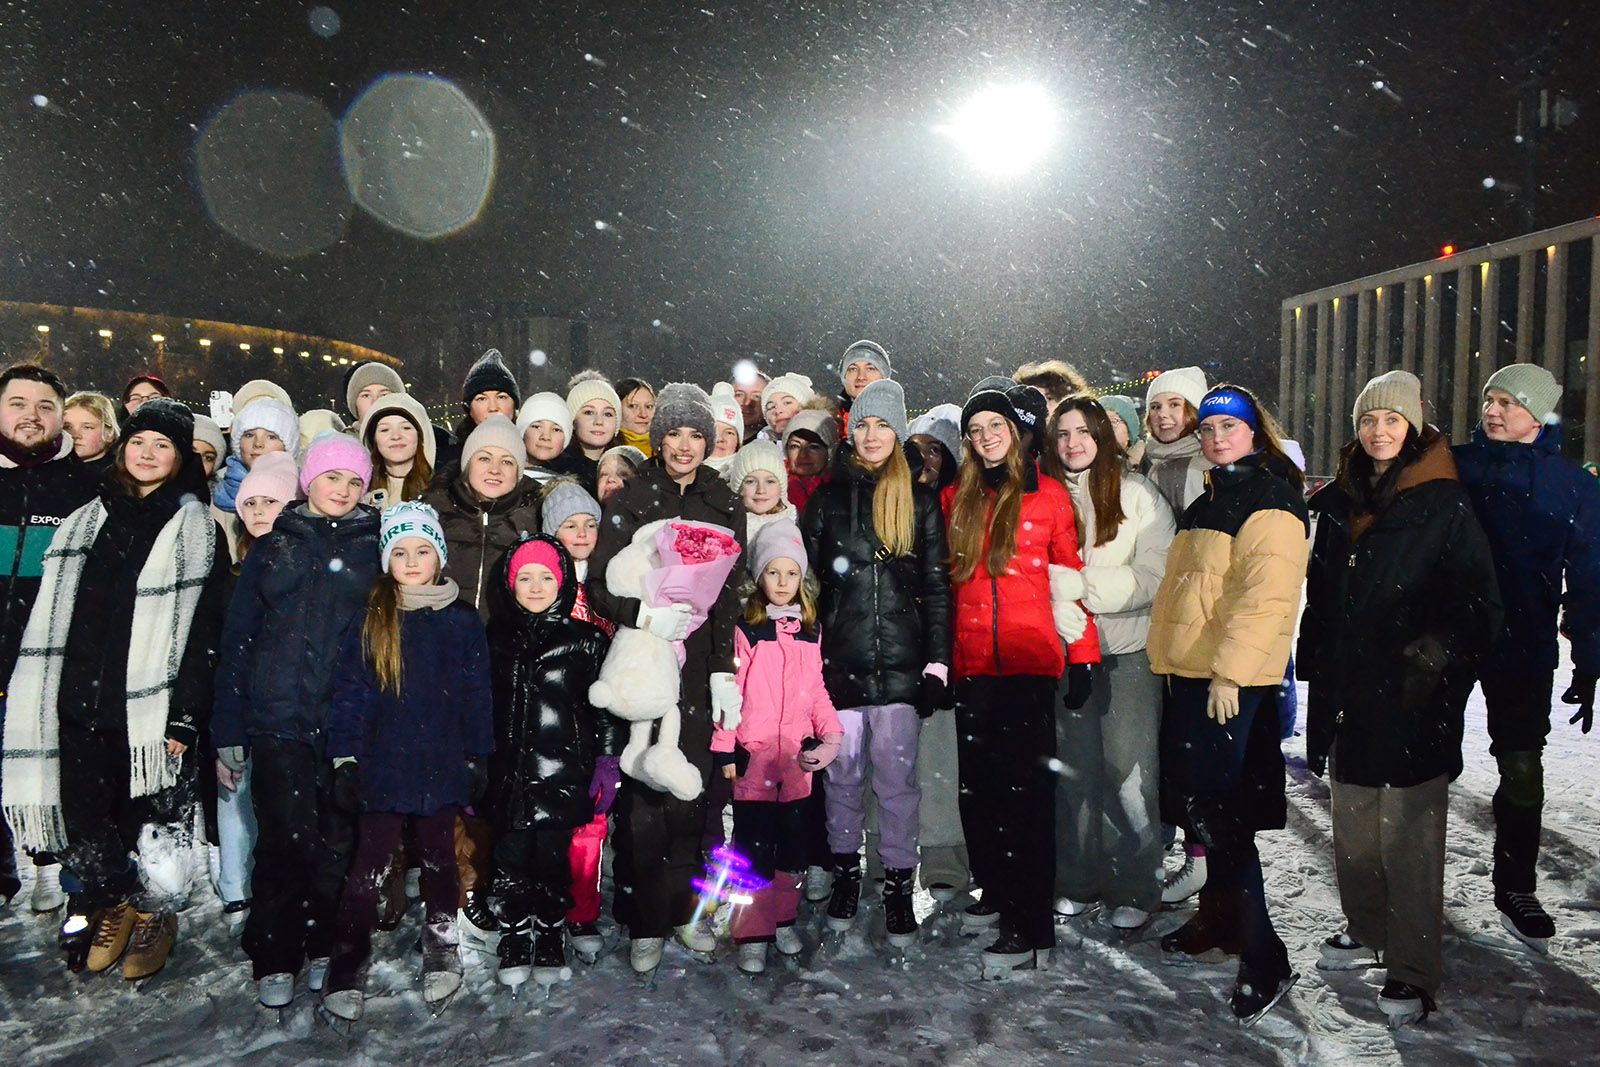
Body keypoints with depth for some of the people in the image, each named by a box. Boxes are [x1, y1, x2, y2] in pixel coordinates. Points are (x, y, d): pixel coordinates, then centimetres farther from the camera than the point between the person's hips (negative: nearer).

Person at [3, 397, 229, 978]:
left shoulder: (195, 527, -1)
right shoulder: (84, 522, 15)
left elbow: (204, 627, -8)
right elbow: (52, 620, 16)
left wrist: (185, 713, -14)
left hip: (153, 707, -4)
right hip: (82, 702, 4)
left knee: (153, 818, 4)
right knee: (85, 818, 8)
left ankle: (156, 913, 25)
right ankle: (111, 904, 31)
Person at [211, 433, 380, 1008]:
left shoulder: (376, 545, 8)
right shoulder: (275, 544, 10)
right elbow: (238, 635, 9)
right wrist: (228, 727, 5)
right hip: (279, 717, 0)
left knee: (341, 840, 4)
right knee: (285, 836, -2)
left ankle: (329, 947, 22)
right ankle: (273, 959, 14)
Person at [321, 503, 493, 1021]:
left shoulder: (463, 622, 0)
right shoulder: (369, 620, -2)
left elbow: (477, 695, 4)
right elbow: (348, 691, -2)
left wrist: (478, 759, 3)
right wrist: (345, 758, -7)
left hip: (442, 767, 1)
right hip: (381, 767, -1)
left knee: (438, 860, 14)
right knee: (369, 867, 3)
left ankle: (442, 951, 30)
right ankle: (347, 968, 14)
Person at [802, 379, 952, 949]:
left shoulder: (921, 501, 8)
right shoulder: (829, 495, 10)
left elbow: (936, 586, 6)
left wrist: (938, 662, -1)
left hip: (900, 660, -1)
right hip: (840, 658, 1)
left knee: (897, 776, 0)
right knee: (843, 773, 8)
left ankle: (898, 886, 11)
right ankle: (845, 873, 24)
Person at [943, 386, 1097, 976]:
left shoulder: (1048, 495, 3)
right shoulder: (955, 499, 13)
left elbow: (1072, 574, 3)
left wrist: (1084, 653, -2)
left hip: (1029, 658, -4)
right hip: (971, 662, 4)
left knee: (1025, 784, -6)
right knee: (978, 783, 9)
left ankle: (1031, 927, -1)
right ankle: (996, 890, 27)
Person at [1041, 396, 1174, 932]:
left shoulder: (1138, 495, -1)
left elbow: (1155, 578, -9)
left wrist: (1077, 583, -15)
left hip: (1127, 652, -3)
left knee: (1129, 770, -2)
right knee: (1073, 769, 9)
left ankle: (1135, 889, 12)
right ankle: (1079, 882, 23)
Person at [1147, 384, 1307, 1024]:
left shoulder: (1269, 503, -10)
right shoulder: (1212, 499, 20)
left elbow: (1264, 595, -20)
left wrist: (1229, 670, -24)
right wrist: (1171, 658, 24)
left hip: (1229, 681, -9)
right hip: (1189, 671, 9)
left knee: (1213, 806, -11)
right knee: (1196, 801, 16)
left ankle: (1263, 959, -3)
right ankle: (1219, 918, 32)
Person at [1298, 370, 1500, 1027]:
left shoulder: (1444, 504, -5)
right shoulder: (1340, 501, 12)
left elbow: (1477, 603, -6)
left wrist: (1438, 661, -15)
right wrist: (1312, 664, 14)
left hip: (1414, 701, -6)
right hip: (1347, 692, 6)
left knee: (1408, 837, -3)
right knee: (1353, 827, 15)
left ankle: (1413, 972, 9)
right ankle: (1367, 934, 33)